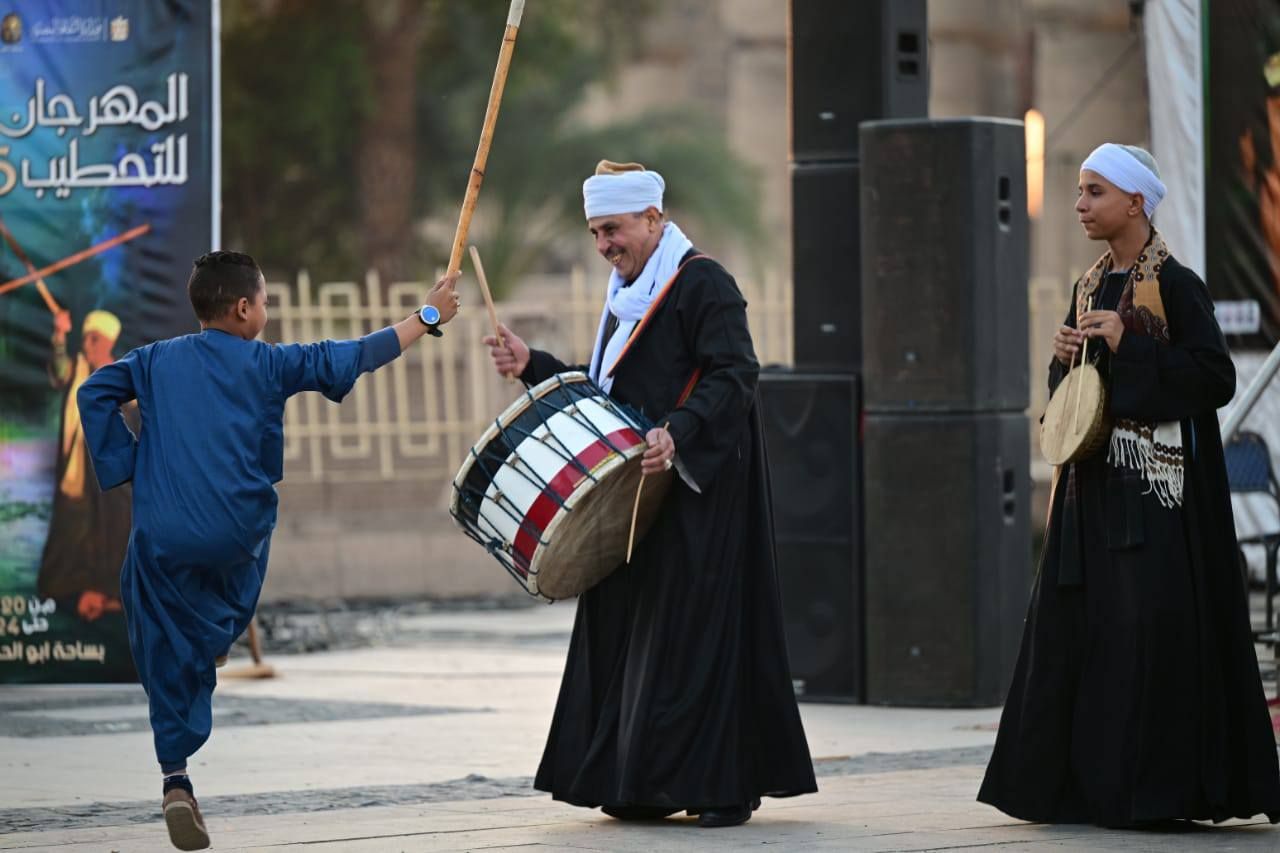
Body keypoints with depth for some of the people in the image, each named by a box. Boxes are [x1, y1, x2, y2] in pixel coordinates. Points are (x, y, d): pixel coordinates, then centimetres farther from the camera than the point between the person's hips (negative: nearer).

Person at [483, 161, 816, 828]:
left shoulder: (701, 284, -8)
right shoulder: (628, 295, 20)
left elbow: (733, 374, -19)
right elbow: (605, 390, 22)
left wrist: (677, 432, -32)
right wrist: (532, 365, 9)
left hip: (698, 492, -9)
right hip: (639, 493, 9)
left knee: (696, 628, -10)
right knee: (629, 629, 5)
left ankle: (722, 786, -8)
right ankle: (641, 785, 8)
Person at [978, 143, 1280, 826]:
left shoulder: (1175, 285, -7)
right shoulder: (1091, 288, 15)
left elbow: (1216, 378, -14)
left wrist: (1129, 346, -17)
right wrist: (1062, 358, -1)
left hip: (1155, 484, -8)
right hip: (1094, 481, 8)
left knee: (1150, 626, -11)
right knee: (1077, 625, 4)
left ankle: (1156, 787, -7)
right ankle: (1086, 786, 9)